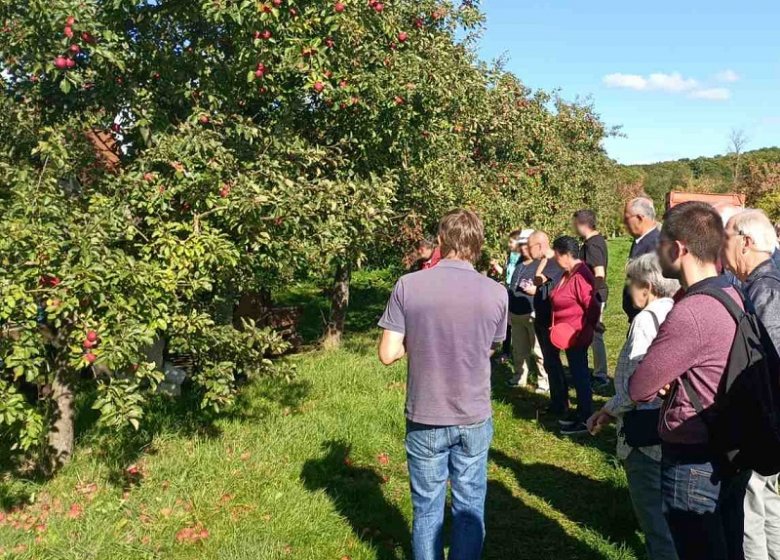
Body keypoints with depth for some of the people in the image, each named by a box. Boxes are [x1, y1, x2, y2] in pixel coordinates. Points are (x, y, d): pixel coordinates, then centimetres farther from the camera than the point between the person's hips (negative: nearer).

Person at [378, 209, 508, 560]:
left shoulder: (407, 285, -13)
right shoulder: (496, 292, -8)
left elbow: (388, 354, -11)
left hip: (424, 418, -1)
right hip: (474, 418, 1)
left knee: (427, 508, 15)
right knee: (470, 507, 17)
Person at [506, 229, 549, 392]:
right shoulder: (518, 265, 19)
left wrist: (536, 290, -22)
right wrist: (509, 311, 24)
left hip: (534, 314, -7)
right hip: (516, 315, 7)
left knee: (538, 351, -6)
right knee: (519, 350, 13)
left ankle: (544, 381, 1)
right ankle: (520, 378, 24)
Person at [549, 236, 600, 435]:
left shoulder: (580, 276, -23)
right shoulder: (568, 274, 8)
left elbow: (593, 308, -24)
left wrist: (581, 331, -16)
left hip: (576, 337, -10)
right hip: (569, 336, 10)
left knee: (580, 376, 0)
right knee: (577, 375, 18)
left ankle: (586, 421, 11)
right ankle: (581, 413, 31)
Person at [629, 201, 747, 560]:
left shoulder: (690, 313, -28)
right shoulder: (730, 295, 2)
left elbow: (639, 388, -20)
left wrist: (660, 383, 0)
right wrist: (669, 381, -6)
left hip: (693, 462, -9)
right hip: (729, 451, 9)